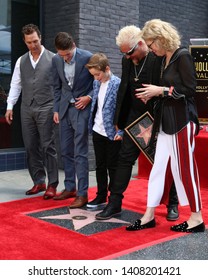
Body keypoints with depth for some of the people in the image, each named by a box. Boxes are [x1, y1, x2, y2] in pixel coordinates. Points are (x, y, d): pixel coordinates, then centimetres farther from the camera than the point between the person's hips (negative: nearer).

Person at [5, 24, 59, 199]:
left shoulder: (53, 59, -1)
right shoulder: (21, 61, 12)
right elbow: (15, 85, 14)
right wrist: (10, 106, 8)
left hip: (46, 108, -5)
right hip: (27, 109, 5)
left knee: (48, 147, -4)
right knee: (31, 147, 7)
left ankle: (52, 185, 4)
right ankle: (39, 182, 18)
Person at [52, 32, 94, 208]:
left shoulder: (87, 58, -13)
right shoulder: (56, 60, 2)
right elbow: (57, 87, 11)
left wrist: (89, 97, -13)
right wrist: (56, 109, 9)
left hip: (82, 109, -5)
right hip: (65, 109, 6)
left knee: (80, 153, -7)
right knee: (66, 151, 11)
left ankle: (82, 194, 0)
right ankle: (70, 188, 24)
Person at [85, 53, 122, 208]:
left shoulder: (118, 84, -14)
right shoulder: (96, 83, 7)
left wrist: (120, 132, -17)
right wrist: (91, 125, 12)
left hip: (112, 133, -6)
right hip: (98, 131, 7)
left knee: (112, 167, 5)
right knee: (100, 166, 15)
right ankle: (101, 197, 27)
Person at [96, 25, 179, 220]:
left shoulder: (159, 59, -16)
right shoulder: (127, 60, 3)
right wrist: (119, 119, 10)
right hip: (135, 117, 5)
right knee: (125, 158, 2)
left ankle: (173, 204, 23)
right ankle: (114, 203, 10)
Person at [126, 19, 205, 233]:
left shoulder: (182, 56, -11)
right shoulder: (165, 59, 13)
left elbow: (189, 89, -15)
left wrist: (160, 90, -14)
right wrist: (153, 94, 3)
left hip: (182, 121, -9)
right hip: (166, 121, 9)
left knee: (184, 168, -1)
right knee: (158, 167, 9)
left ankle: (196, 218, 14)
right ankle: (149, 215, 16)